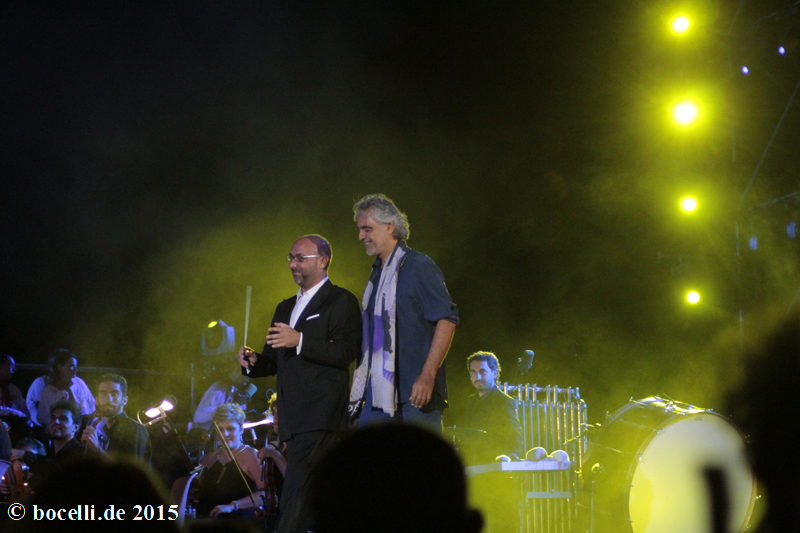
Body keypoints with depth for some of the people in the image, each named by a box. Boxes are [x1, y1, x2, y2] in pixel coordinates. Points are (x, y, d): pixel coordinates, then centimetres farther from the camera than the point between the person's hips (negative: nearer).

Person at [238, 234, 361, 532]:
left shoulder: (341, 301, -1)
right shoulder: (286, 308, 24)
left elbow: (346, 352, -13)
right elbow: (275, 360, 25)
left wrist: (300, 341, -23)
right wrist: (254, 362, 3)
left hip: (321, 415, -8)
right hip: (294, 419, 8)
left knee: (295, 498, -19)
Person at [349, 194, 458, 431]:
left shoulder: (418, 267, -6)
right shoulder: (377, 274, 18)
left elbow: (447, 319, -14)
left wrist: (428, 375, -21)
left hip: (416, 393, -8)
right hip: (380, 394, 8)